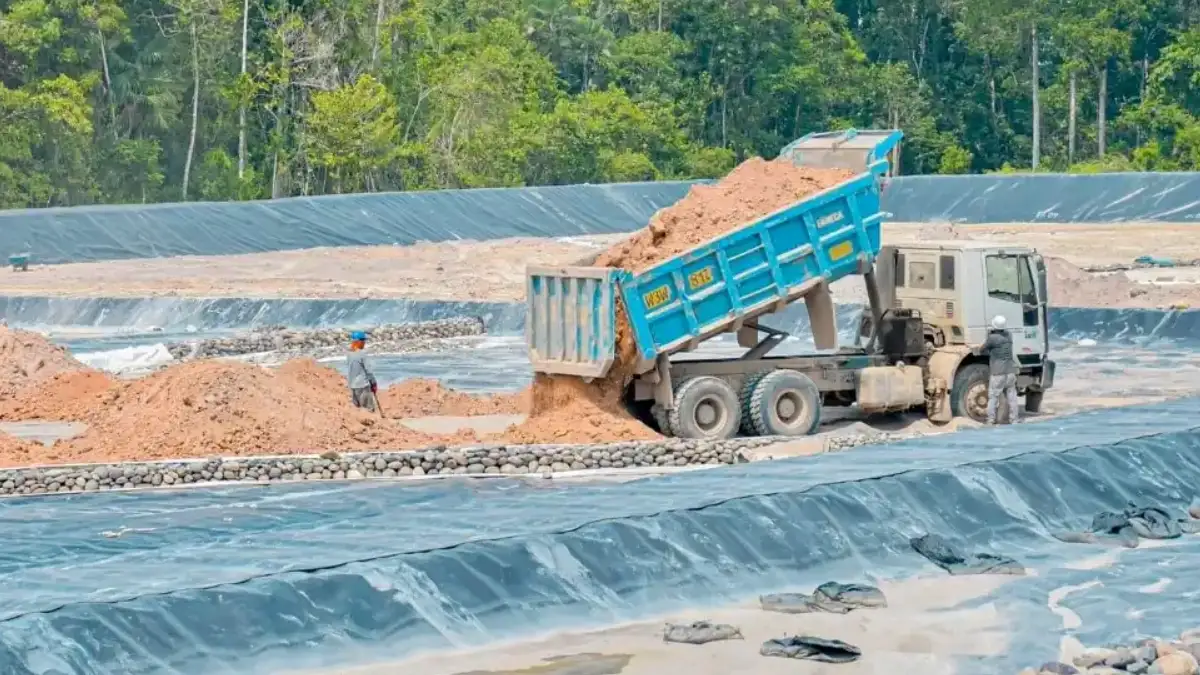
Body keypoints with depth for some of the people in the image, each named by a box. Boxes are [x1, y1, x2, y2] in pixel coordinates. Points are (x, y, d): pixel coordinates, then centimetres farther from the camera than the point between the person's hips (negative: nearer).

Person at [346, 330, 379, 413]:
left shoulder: (349, 355, 5)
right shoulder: (362, 355, -13)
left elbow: (348, 372, 11)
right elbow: (368, 371, -8)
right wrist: (374, 383, 4)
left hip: (352, 386, 7)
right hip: (363, 385, -7)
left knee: (357, 408, 13)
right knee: (369, 409, -5)